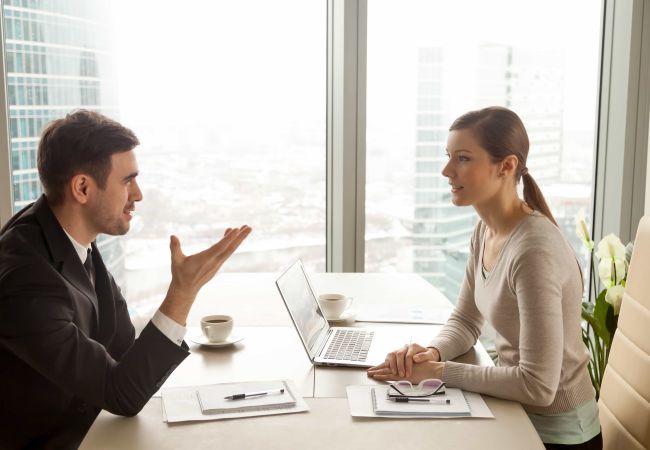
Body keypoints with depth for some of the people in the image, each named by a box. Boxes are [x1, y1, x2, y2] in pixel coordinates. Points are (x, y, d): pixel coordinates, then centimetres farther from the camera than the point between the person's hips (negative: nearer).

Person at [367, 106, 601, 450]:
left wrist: (438, 371, -22)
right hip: (515, 411, 7)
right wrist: (432, 353, -11)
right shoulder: (485, 231, -1)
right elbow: (465, 322, 9)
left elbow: (538, 386, -27)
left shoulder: (534, 251, -28)